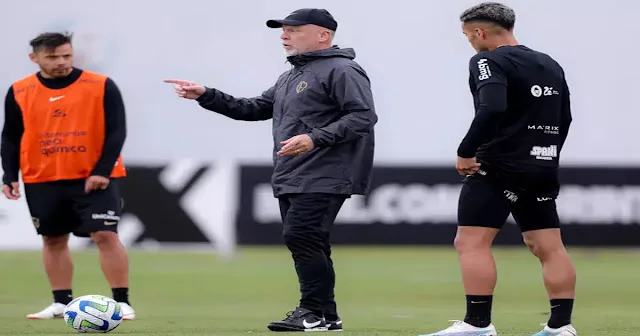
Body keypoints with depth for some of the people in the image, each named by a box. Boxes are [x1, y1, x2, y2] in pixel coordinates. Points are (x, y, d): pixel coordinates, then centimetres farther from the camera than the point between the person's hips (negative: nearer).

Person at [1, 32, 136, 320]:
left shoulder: (101, 86, -6)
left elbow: (116, 131, -7)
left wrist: (102, 171, -15)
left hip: (93, 178, -3)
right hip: (42, 180, 3)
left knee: (106, 236, -10)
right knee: (53, 240, 7)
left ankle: (121, 302, -6)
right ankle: (62, 302, 16)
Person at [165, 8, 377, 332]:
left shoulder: (342, 71, -8)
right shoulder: (290, 77, 23)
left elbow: (363, 117, -18)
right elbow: (255, 109, 27)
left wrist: (315, 139, -27)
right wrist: (206, 96, 18)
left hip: (322, 180, -9)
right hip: (289, 180, 10)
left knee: (301, 238, -17)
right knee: (305, 244, 8)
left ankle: (319, 312, -12)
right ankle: (319, 315, 12)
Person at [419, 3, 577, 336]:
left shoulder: (489, 61, -10)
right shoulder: (550, 66, 15)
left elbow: (492, 109, -26)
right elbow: (564, 118, 20)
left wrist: (465, 152, -20)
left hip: (498, 168, -8)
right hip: (542, 169, 8)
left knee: (471, 243, -6)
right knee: (549, 247, 8)